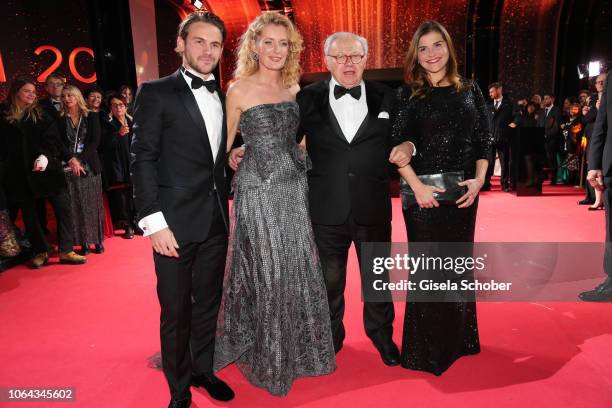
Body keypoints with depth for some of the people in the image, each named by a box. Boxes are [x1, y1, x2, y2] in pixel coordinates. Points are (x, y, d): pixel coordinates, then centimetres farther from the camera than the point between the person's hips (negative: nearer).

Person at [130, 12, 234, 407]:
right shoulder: (156, 92, -3)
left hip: (216, 221, 5)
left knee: (209, 303, 17)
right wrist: (154, 222, -14)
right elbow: (143, 159, -9)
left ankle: (203, 369, 38)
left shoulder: (224, 98, 12)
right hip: (176, 223, -4)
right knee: (176, 311, 7)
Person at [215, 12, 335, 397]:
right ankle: (268, 356, 27)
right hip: (259, 191, -5)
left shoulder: (293, 88, 10)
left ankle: (299, 347, 34)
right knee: (267, 273, 3)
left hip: (295, 188, 6)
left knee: (300, 269, 12)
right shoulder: (239, 90, -6)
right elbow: (224, 145, 0)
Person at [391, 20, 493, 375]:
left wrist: (479, 179, -6)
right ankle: (427, 349, 20)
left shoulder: (470, 91, 9)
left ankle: (459, 338, 33)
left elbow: (484, 140, 8)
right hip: (423, 192, -3)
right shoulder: (407, 94, 1)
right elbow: (397, 146, -5)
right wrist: (417, 186, -15)